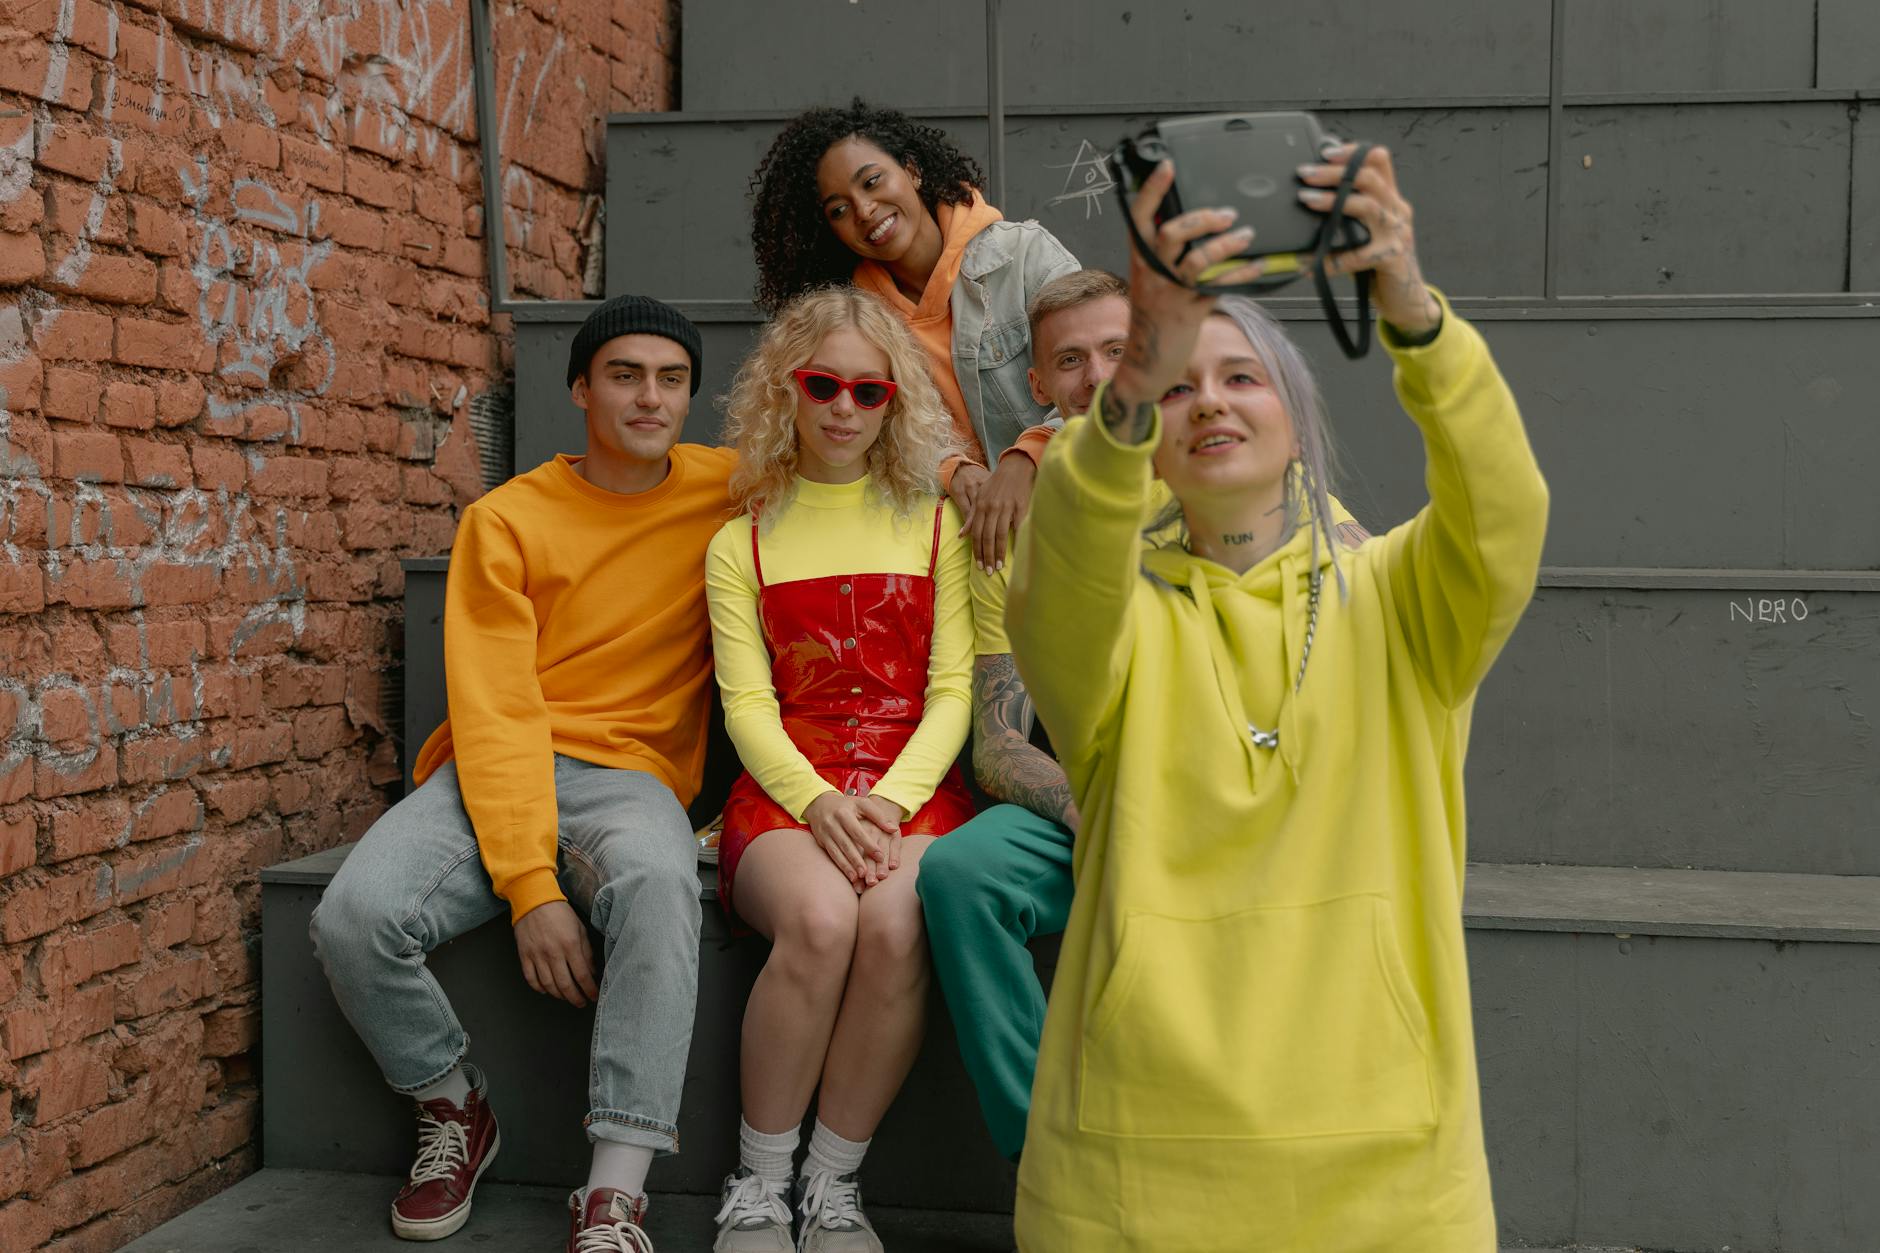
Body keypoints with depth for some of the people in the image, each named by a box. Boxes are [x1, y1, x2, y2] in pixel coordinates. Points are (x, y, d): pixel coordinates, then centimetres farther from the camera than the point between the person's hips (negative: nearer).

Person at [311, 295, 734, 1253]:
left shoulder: (724, 490, 8)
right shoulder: (506, 521, 2)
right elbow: (496, 713, -7)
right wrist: (529, 885, -19)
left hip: (628, 774, 0)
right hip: (495, 776, 1)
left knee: (656, 880, -37)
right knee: (355, 918, -27)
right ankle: (456, 1111, 4)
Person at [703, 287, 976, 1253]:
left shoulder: (935, 526, 14)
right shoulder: (742, 544, 15)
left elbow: (953, 691, 6)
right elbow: (746, 705, 5)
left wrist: (891, 799, -12)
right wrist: (818, 802, -15)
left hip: (915, 784, 0)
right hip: (788, 788, 0)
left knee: (893, 926, -34)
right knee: (819, 920, -34)